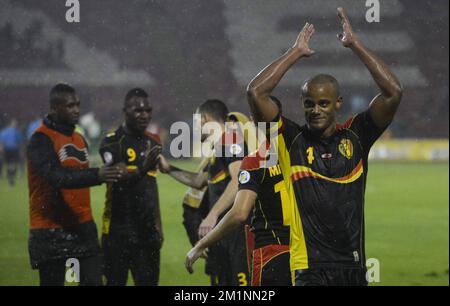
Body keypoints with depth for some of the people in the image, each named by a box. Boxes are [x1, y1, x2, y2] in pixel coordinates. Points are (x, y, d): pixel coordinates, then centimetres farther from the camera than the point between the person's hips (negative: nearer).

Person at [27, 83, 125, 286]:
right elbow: (55, 177, -26)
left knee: (93, 281, -2)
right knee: (52, 281, 1)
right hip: (51, 231, -6)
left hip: (81, 225, 6)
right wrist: (96, 175, -38)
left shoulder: (79, 139, 14)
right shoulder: (41, 140, -11)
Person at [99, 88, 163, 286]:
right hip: (119, 230, -6)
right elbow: (121, 180, -23)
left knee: (148, 281, 6)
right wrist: (142, 169, -43)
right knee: (116, 281, -1)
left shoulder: (153, 143, 13)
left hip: (147, 229, 6)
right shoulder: (112, 142, -8)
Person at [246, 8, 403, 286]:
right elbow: (256, 92, -8)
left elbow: (393, 92, -2)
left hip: (353, 266, 4)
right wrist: (297, 52, 0)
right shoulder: (293, 140, 3)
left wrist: (355, 44, 0)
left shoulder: (355, 136, 7)